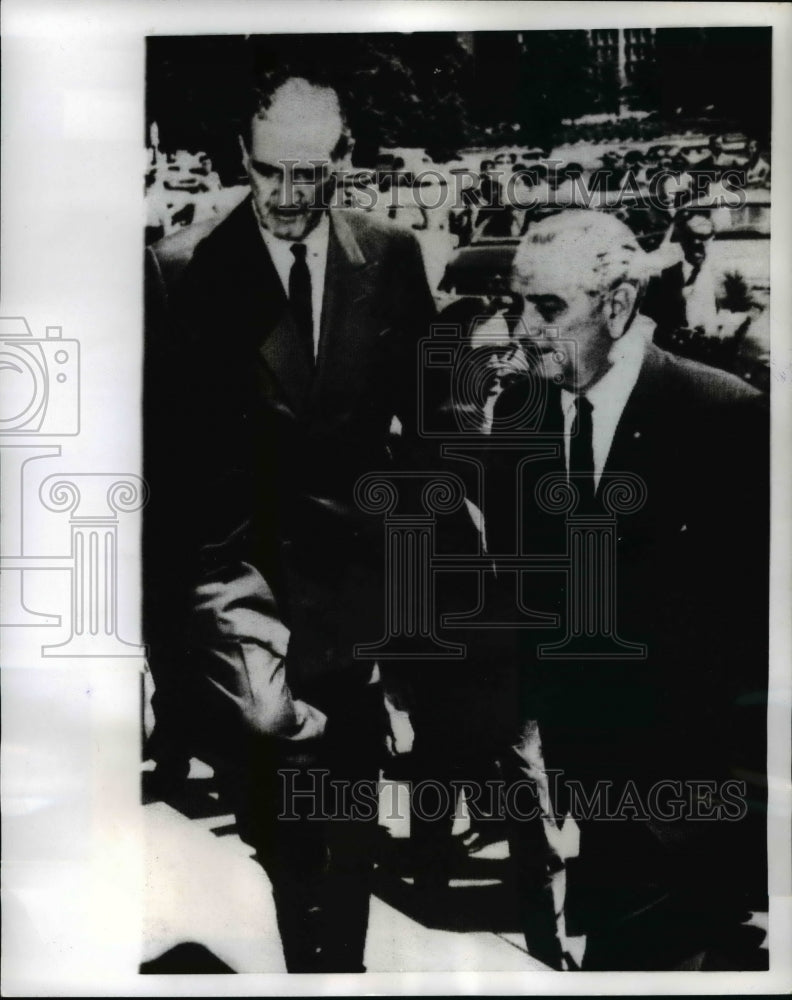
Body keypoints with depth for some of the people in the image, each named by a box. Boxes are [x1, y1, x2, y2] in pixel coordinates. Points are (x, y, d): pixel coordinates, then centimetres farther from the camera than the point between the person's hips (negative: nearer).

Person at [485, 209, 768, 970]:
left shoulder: (727, 417, -13)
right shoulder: (517, 413, -1)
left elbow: (756, 607, -10)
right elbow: (510, 580, 6)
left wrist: (738, 763, -10)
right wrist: (527, 719, 0)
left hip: (695, 773, -3)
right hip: (580, 759, 4)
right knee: (611, 944, 13)